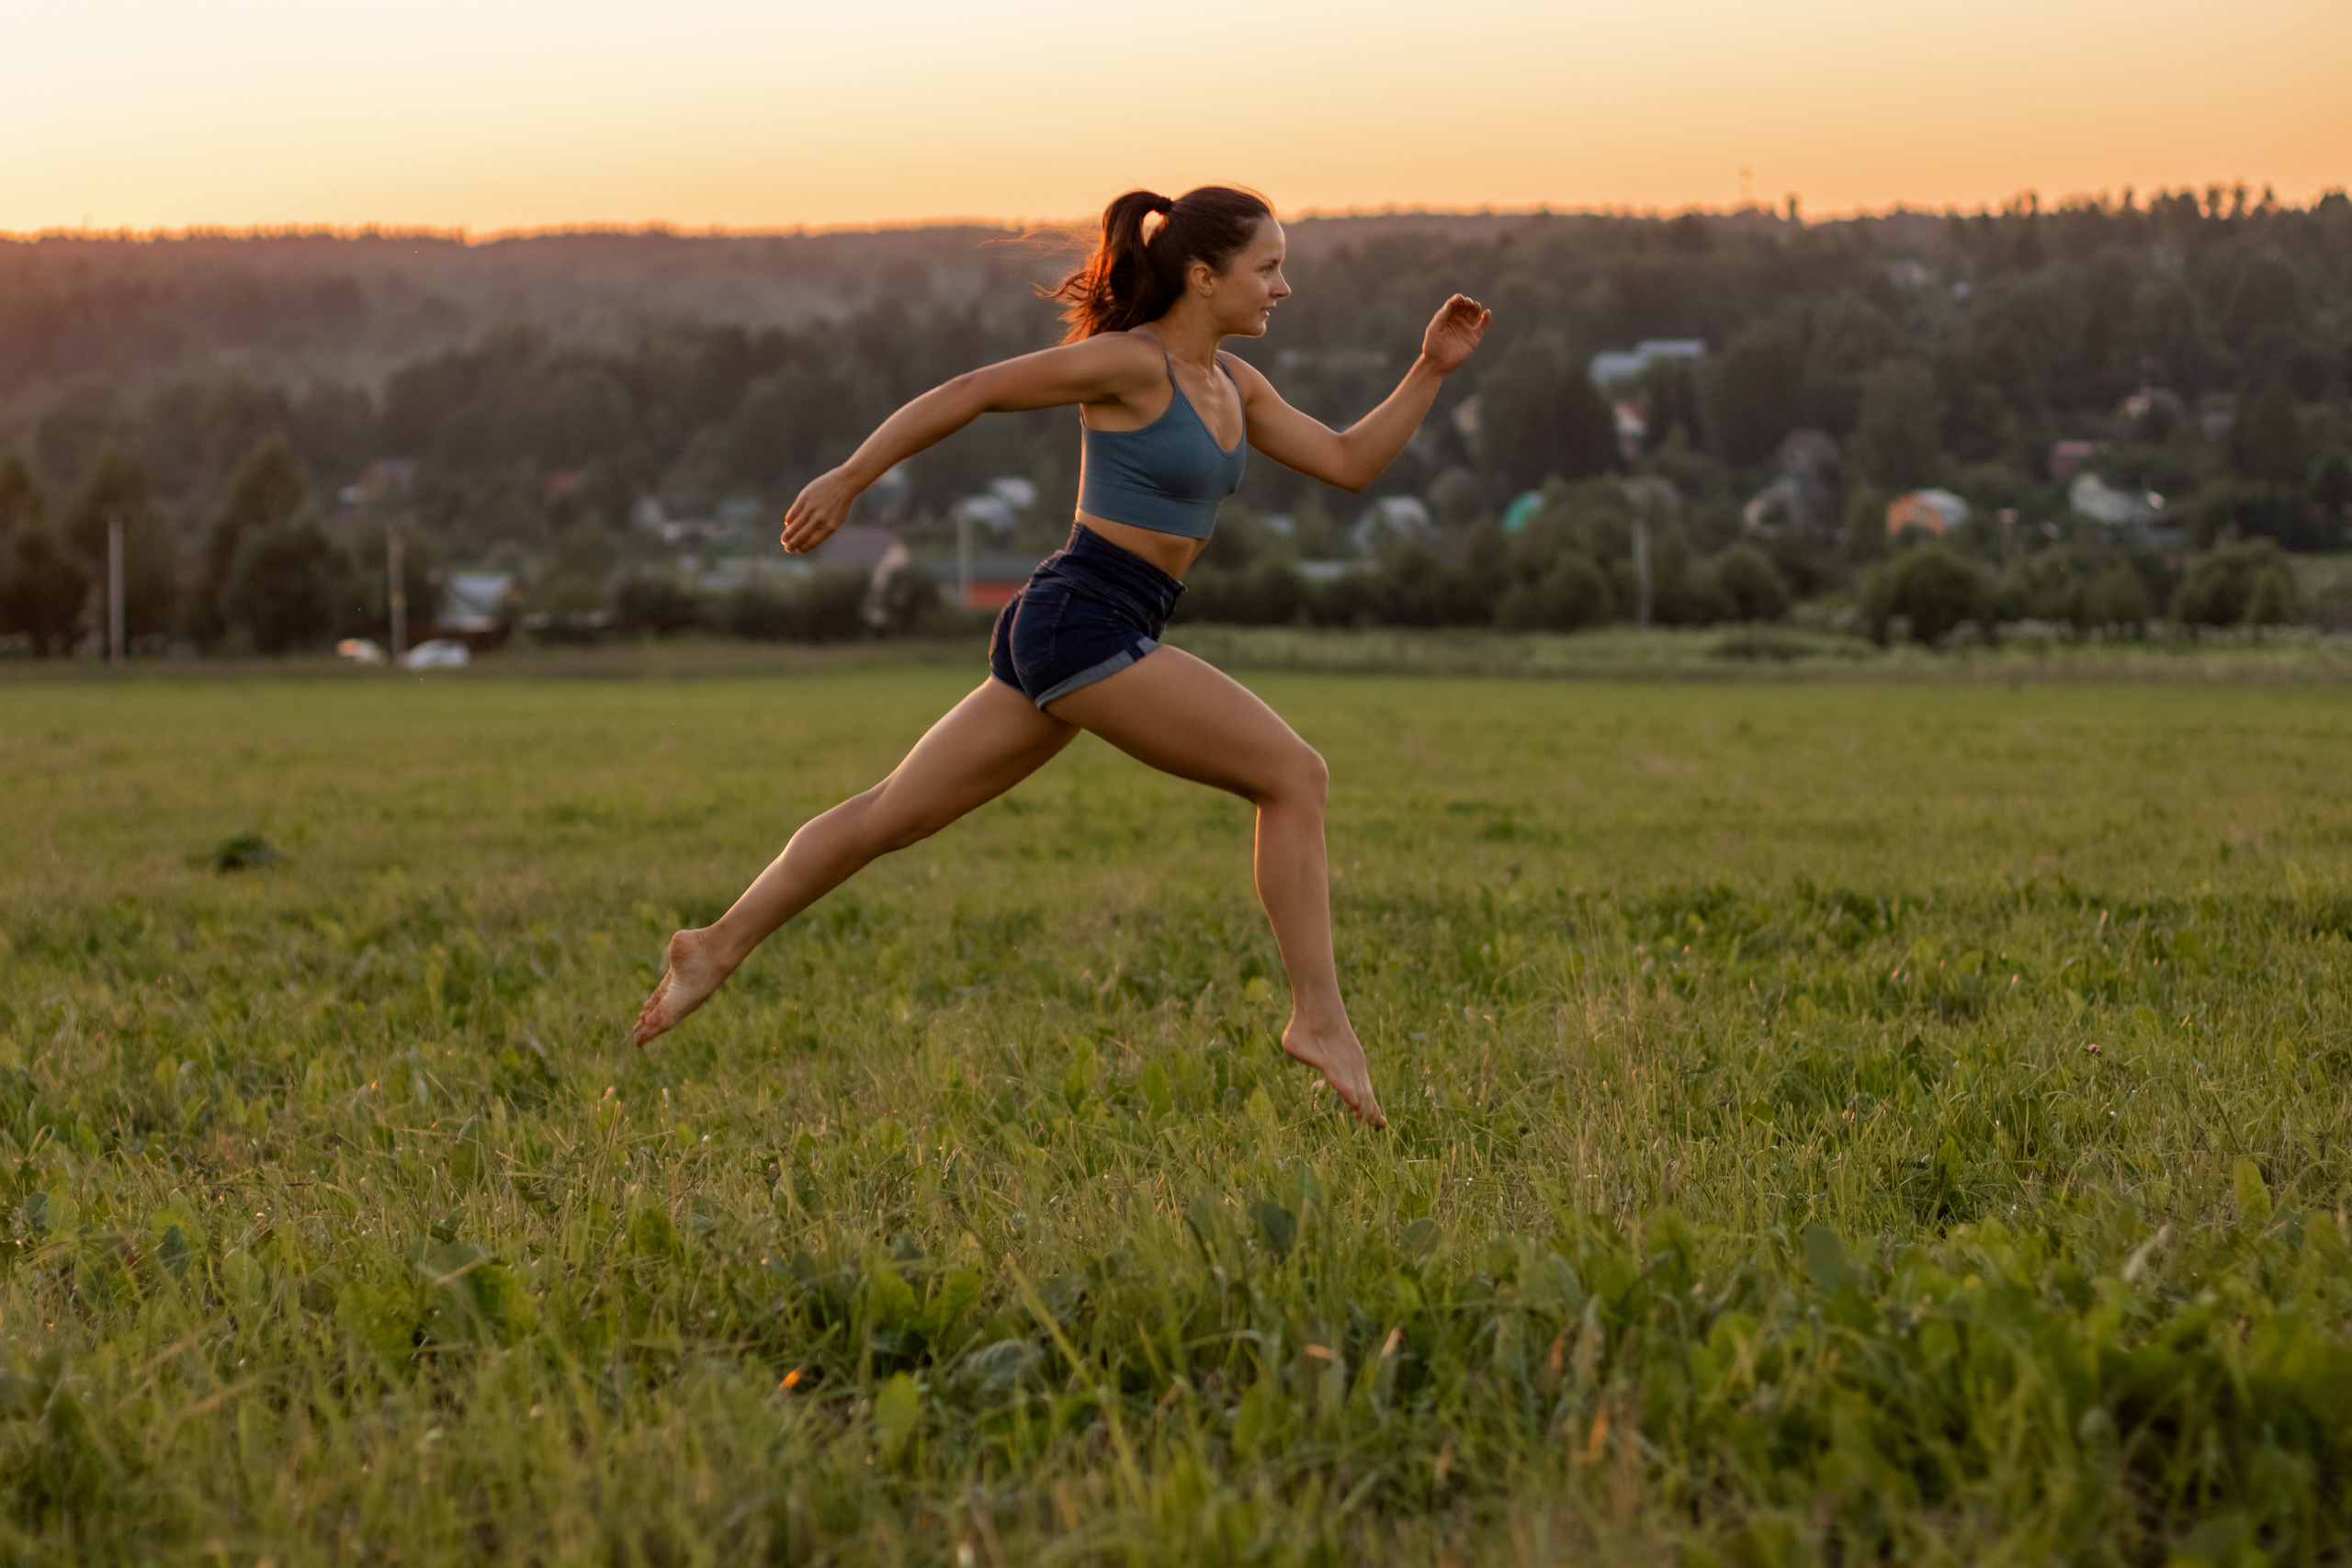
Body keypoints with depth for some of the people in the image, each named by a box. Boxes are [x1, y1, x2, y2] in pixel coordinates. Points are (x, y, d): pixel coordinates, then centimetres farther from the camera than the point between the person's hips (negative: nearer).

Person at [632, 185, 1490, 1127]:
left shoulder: (1230, 384, 15)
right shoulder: (1130, 361, -11)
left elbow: (1349, 463, 17)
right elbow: (967, 394, -8)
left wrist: (1432, 370, 7)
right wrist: (848, 480, -7)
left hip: (1069, 638, 9)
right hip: (1084, 623, -9)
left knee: (893, 815, 14)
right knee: (1293, 775, -10)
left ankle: (720, 947, 22)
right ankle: (1320, 1019, -7)